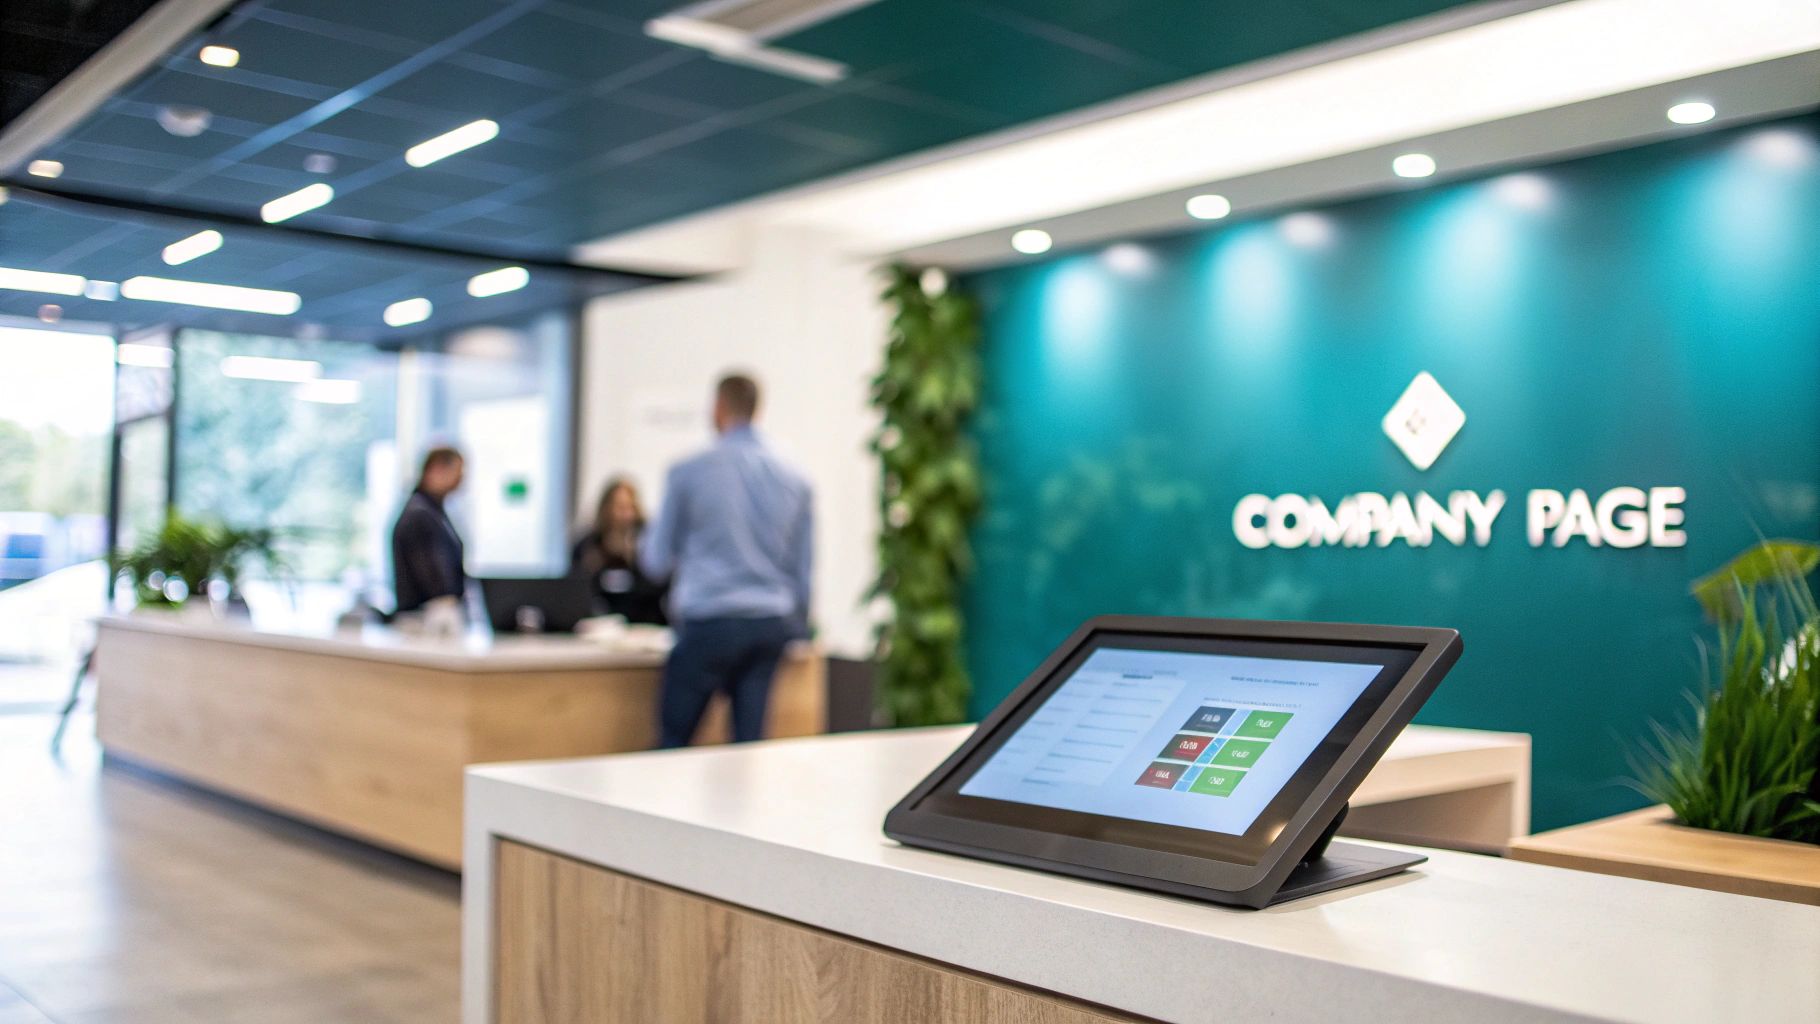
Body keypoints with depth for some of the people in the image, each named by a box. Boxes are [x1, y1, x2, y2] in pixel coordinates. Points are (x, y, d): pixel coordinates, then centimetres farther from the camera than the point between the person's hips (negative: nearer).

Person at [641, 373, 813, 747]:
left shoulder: (687, 473, -3)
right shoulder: (794, 481, 7)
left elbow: (657, 562, 3)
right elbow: (803, 571, 10)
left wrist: (643, 544, 25)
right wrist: (797, 626, 24)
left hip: (708, 622, -4)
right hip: (771, 624, 4)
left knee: (673, 737, 6)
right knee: (750, 740, 6)